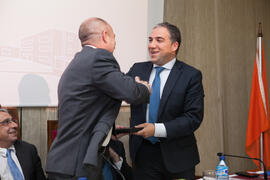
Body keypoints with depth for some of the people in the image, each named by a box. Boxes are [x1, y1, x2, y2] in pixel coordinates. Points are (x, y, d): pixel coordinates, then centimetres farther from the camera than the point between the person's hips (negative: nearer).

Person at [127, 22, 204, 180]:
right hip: (143, 153, 3)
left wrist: (157, 129, -20)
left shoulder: (191, 75, -6)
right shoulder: (137, 69, 6)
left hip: (177, 156, -2)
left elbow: (194, 118, -12)